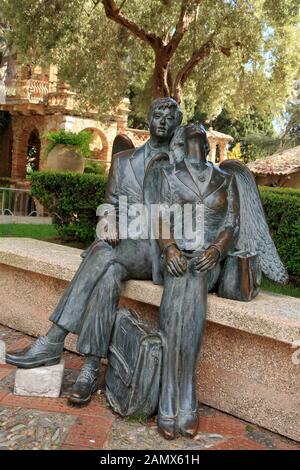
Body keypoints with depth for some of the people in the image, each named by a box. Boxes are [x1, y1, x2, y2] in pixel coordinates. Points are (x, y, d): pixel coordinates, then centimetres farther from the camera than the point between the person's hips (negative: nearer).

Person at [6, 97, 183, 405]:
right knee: (109, 273, -32)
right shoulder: (124, 160, 17)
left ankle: (53, 342, -27)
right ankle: (90, 369, -27)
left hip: (161, 251, -3)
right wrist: (111, 223, -10)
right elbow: (111, 204, 13)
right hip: (125, 246, 3)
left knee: (104, 254, -31)